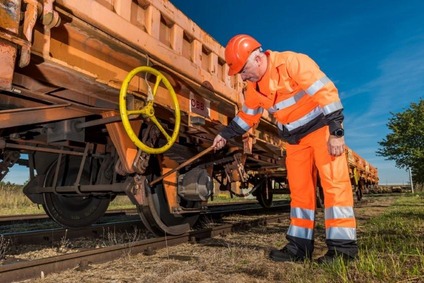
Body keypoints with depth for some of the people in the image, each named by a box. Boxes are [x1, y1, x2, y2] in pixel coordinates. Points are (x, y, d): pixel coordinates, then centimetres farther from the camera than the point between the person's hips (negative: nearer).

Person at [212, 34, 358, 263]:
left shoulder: (292, 63, -22)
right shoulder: (253, 86, 1)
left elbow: (327, 93, -25)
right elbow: (247, 115, 16)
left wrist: (336, 132, -28)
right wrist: (225, 134, 19)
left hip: (322, 126, -7)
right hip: (295, 137, 7)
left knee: (334, 180, -12)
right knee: (299, 188, 4)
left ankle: (343, 246, -6)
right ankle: (300, 245, 9)